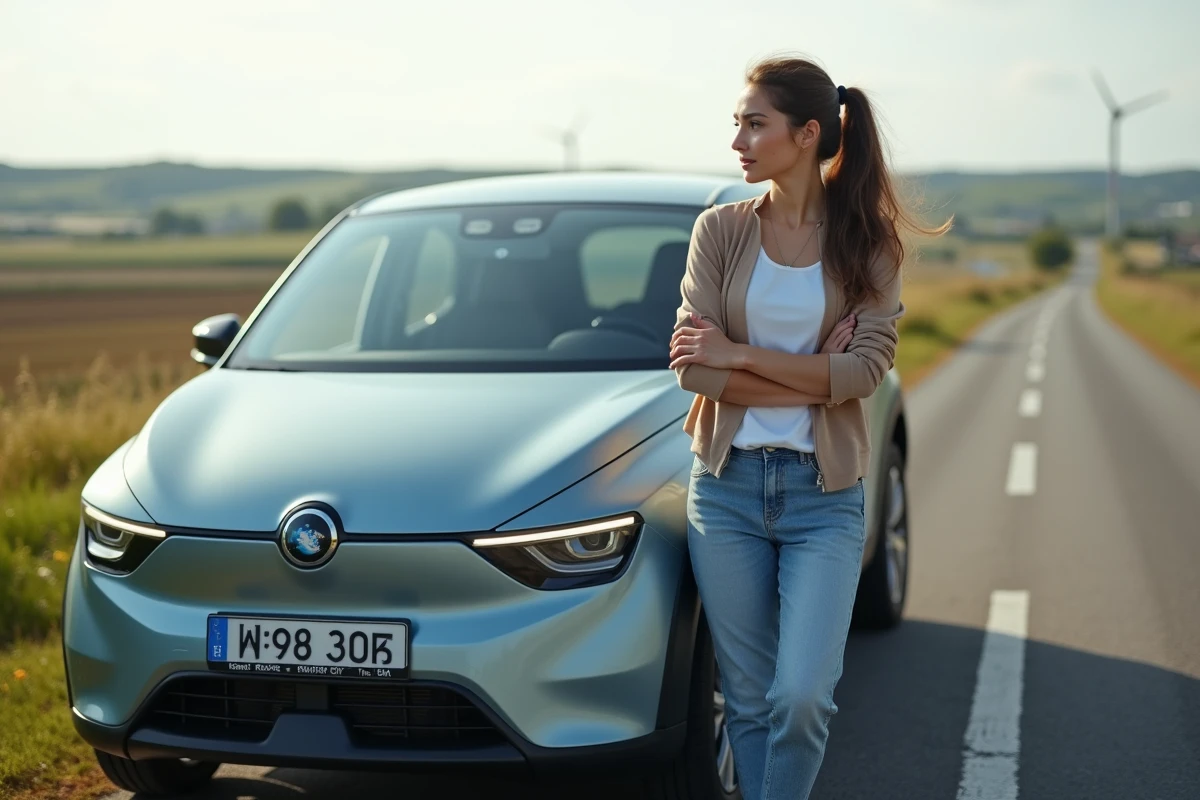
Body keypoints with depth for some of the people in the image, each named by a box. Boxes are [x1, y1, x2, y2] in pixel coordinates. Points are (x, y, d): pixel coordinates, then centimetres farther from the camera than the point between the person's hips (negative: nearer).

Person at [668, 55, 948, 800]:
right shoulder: (721, 229, 2)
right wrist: (817, 378, -11)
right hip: (728, 486, 2)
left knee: (802, 696, -12)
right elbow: (694, 369, -7)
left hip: (824, 494, -1)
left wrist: (741, 356, -15)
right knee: (750, 700, 7)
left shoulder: (868, 242, -1)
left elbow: (867, 368, -12)